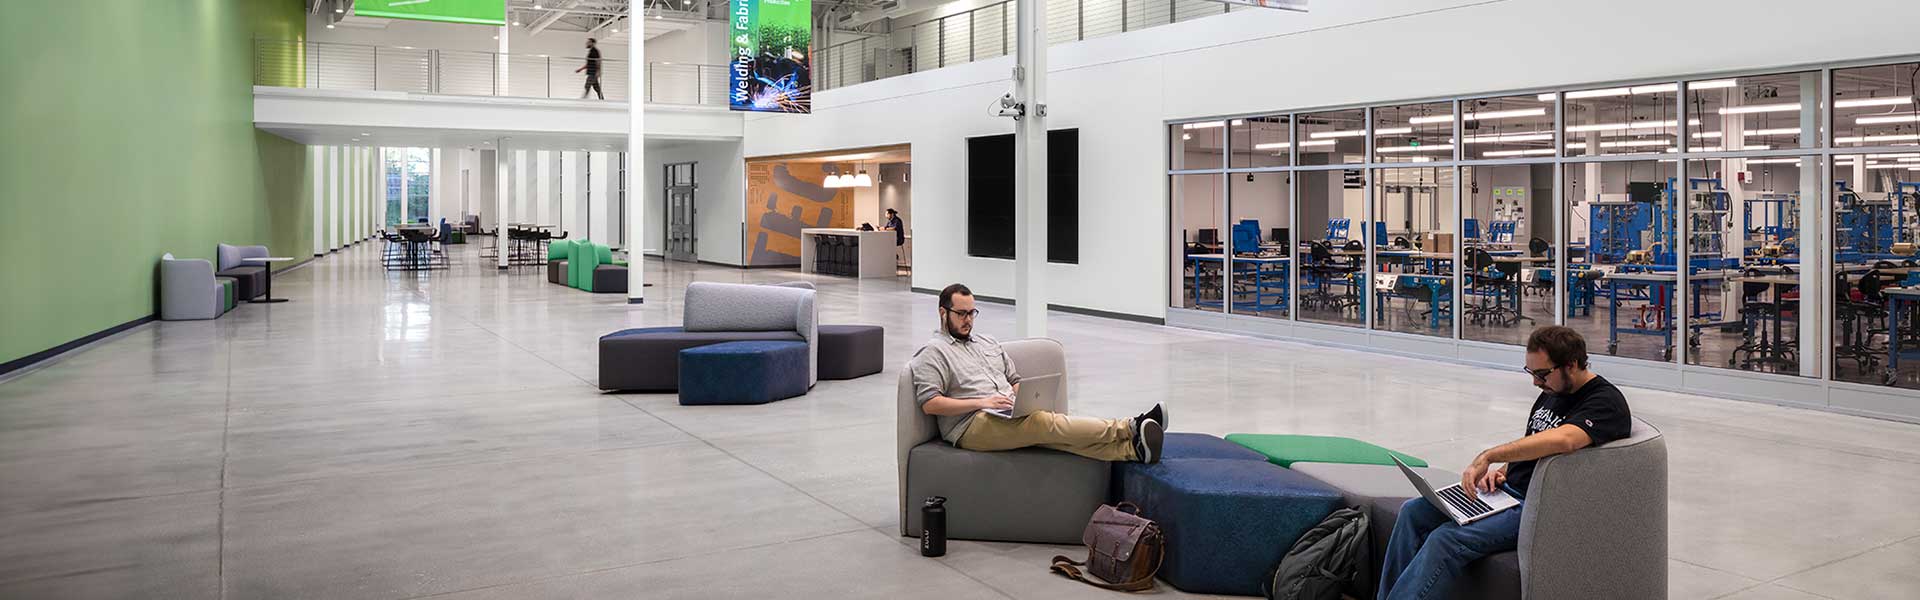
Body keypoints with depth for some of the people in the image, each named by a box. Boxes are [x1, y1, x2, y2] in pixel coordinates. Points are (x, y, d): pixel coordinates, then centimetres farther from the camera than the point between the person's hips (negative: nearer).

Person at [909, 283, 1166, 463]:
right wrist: (981, 403, -14)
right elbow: (930, 403, -8)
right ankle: (1128, 428, -41)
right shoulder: (933, 352, 4)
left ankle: (1131, 448, -46)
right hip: (972, 425, -7)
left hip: (1010, 417, 7)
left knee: (1049, 431, -25)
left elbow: (1015, 379, 29)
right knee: (1042, 422, -31)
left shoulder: (987, 342, 27)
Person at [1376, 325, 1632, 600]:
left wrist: (1488, 456, -33)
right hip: (1509, 490, 10)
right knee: (1413, 512, -1)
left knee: (1446, 539, -26)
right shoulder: (1551, 392, 15)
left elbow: (1562, 440, -36)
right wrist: (1502, 471, 5)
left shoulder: (1606, 402, -15)